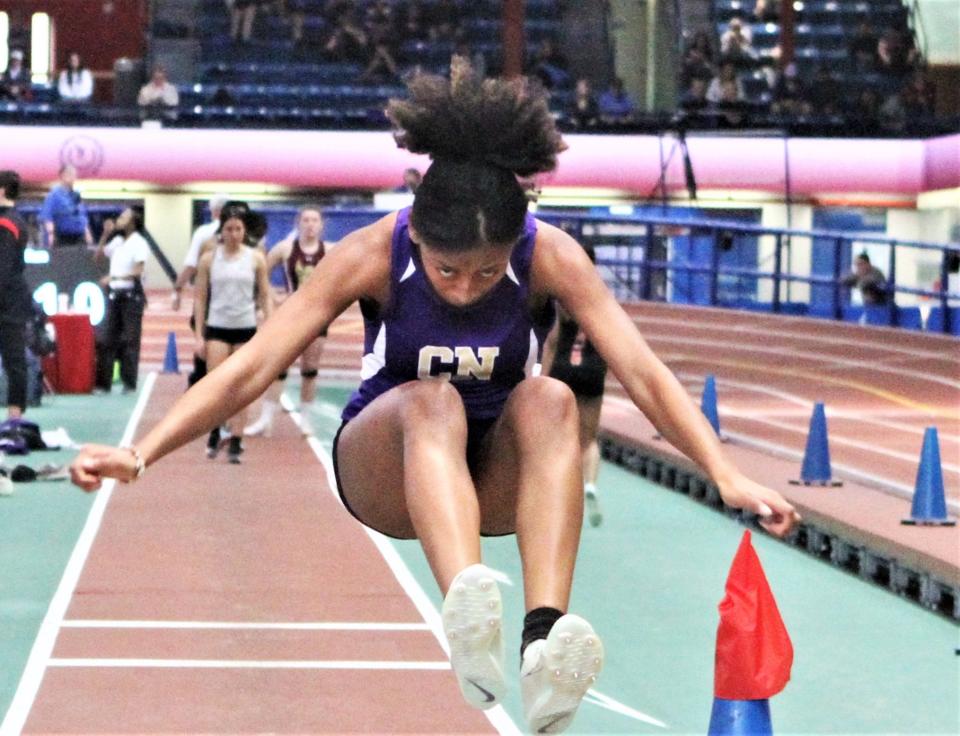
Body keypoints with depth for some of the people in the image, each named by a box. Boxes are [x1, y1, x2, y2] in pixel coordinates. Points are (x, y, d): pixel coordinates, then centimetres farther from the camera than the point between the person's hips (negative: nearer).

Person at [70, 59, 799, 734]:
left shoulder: (551, 256, -16)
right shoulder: (371, 255, -18)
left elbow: (642, 371, -22)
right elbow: (252, 368, -22)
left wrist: (726, 474, -35)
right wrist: (140, 454, -32)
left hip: (499, 477, 1)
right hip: (389, 470, -1)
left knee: (548, 400, -33)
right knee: (431, 401, -36)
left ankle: (544, 639, -51)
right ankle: (468, 612, -62)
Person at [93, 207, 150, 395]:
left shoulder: (139, 243, -7)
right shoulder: (117, 241, 14)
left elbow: (138, 271, -16)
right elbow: (98, 255, 21)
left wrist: (113, 277, -17)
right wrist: (106, 234, 10)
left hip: (131, 295, -7)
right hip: (114, 294, 7)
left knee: (129, 340, -4)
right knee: (105, 339, 5)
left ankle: (129, 383, 2)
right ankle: (103, 383, 9)